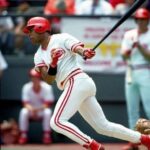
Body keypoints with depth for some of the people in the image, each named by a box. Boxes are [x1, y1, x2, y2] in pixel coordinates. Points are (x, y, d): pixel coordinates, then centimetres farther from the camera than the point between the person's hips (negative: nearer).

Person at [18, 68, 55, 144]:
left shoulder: (47, 87, -17)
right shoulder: (26, 87, -13)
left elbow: (48, 104, -20)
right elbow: (25, 104, -15)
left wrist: (38, 109, -38)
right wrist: (31, 109, -39)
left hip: (43, 110, -1)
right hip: (31, 110, 1)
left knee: (48, 112, -35)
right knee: (23, 112, -31)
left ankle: (47, 135, -23)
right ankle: (23, 136, -22)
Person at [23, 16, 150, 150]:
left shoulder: (61, 39, -1)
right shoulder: (39, 55, 17)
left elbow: (79, 48, -17)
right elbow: (49, 80, 6)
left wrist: (85, 52, -41)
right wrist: (53, 63, -14)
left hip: (77, 81, -8)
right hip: (74, 87, 8)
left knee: (57, 122, -18)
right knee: (103, 126, 11)